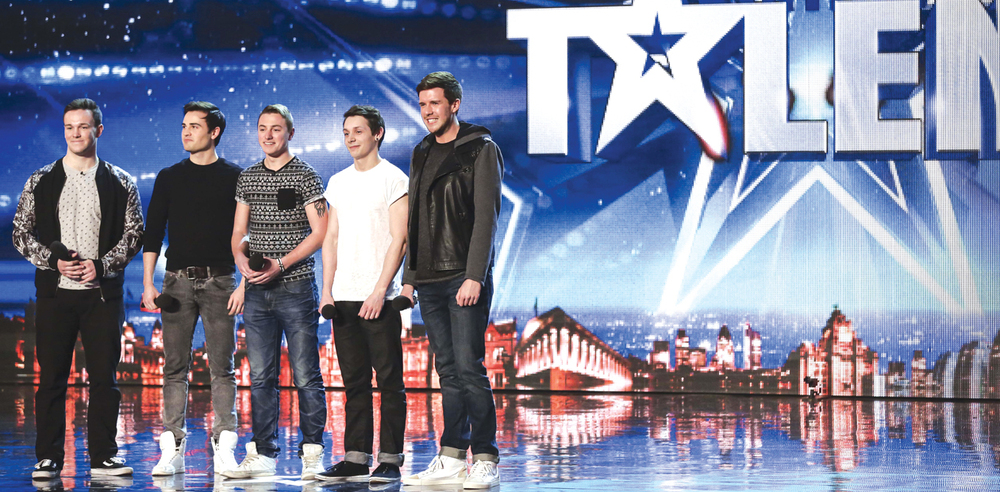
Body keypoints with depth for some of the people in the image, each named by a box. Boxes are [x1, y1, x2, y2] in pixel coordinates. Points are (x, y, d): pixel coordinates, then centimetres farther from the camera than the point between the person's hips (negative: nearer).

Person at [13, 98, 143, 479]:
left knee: (104, 376, 0)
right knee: (51, 377, 0)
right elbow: (21, 233, 6)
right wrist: (54, 260, -10)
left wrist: (101, 265, -11)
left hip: (102, 292, 0)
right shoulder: (41, 182, 7)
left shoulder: (119, 183, 6)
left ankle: (103, 457, 6)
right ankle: (49, 458, 6)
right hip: (55, 291, 0)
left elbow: (134, 233, 3)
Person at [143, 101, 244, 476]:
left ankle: (224, 447, -3)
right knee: (174, 368, 0)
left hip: (219, 280, -2)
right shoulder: (169, 178, 11)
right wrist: (148, 284, 1)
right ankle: (172, 449, 1)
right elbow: (152, 234, 10)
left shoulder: (234, 178, 5)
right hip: (178, 281, 2)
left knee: (222, 368, -4)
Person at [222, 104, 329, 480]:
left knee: (306, 375, -4)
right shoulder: (247, 178, 13)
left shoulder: (306, 177, -1)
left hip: (296, 285, -4)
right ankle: (261, 453, 9)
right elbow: (238, 231, 16)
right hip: (257, 291, 4)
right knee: (260, 376, 5)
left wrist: (280, 264, -15)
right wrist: (241, 259, -6)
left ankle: (312, 453, 2)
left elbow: (319, 232, -6)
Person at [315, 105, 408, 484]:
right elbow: (331, 238, 17)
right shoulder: (338, 182, 16)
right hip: (344, 297, 6)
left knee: (389, 381, -4)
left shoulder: (392, 179, -2)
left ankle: (390, 460, -2)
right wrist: (327, 291, 6)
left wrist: (379, 290, -15)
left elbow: (398, 239, -7)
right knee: (354, 382, 7)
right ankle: (356, 459, 9)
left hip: (379, 298, -6)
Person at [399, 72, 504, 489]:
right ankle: (452, 458, 8)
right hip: (429, 282, 6)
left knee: (468, 366, -10)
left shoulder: (480, 150, -3)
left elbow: (485, 217, -10)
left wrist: (474, 277, -17)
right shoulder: (421, 154, 18)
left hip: (465, 279, -6)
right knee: (448, 371, 7)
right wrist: (409, 278, 14)